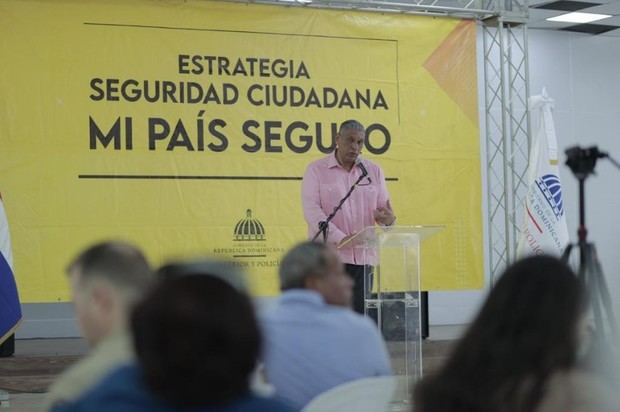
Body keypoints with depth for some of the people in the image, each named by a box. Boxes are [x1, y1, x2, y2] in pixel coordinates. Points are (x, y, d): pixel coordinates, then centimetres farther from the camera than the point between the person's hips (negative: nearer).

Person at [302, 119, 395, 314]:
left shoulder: (374, 171, 14)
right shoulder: (316, 170, 3)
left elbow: (383, 209, 13)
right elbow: (312, 210, -7)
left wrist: (388, 219, -13)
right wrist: (340, 238, -19)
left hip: (363, 257, 3)